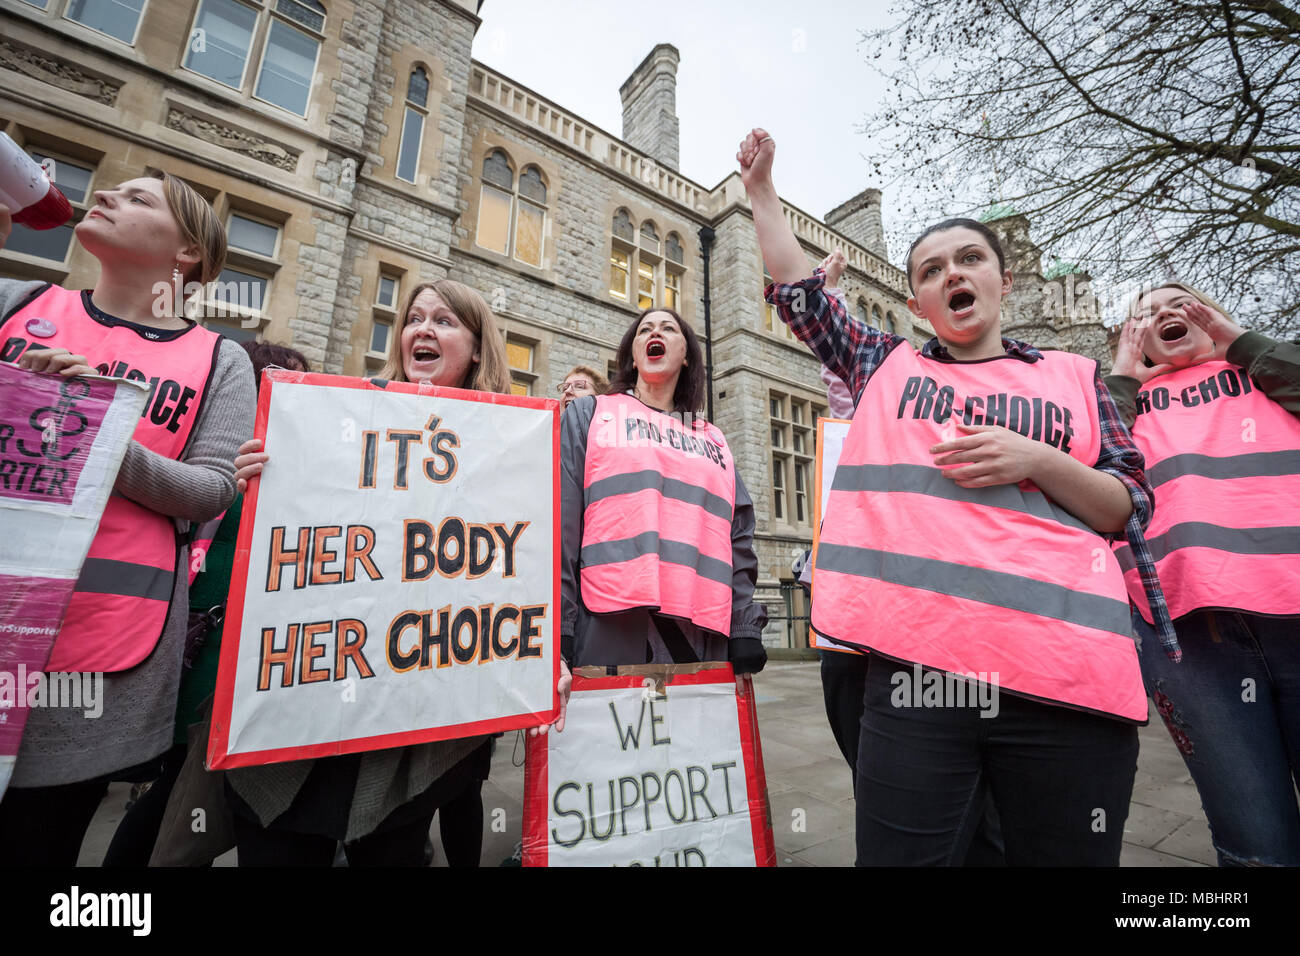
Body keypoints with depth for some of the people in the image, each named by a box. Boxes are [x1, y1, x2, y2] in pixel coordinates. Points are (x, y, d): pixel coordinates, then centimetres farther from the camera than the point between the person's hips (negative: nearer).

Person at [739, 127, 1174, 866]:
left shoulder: (1073, 376, 15)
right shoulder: (885, 366, 14)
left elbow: (1132, 510, 13)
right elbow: (799, 292, 17)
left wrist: (1034, 459, -6)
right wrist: (762, 190, 22)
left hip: (1069, 677, 2)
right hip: (917, 666, -1)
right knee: (903, 853, 5)